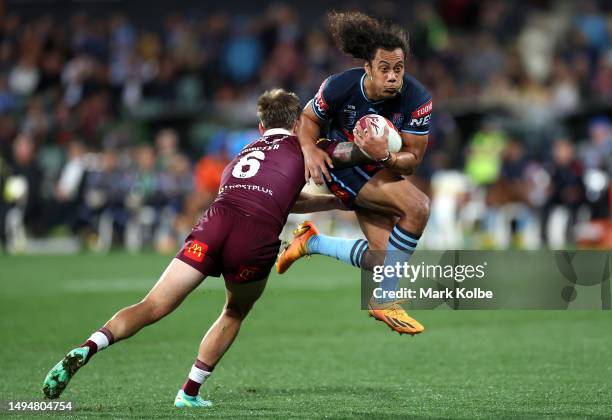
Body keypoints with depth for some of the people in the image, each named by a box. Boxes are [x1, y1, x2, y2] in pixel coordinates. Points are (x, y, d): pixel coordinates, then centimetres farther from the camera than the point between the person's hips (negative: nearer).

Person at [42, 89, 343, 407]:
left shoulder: (244, 153, 37)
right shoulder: (300, 147, 21)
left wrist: (333, 201, 49)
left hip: (214, 225, 3)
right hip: (256, 239, -3)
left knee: (153, 307, -1)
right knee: (236, 312, 25)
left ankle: (86, 349, -24)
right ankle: (189, 393, 21)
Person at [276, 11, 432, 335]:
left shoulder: (417, 100, -21)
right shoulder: (340, 87, -23)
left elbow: (412, 159, -16)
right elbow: (309, 118, -4)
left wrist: (386, 156, -37)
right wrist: (309, 148, -23)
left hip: (380, 170, 5)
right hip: (341, 164, -5)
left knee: (381, 260, 5)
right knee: (418, 207, -27)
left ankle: (312, 242, 29)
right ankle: (384, 302, -18)